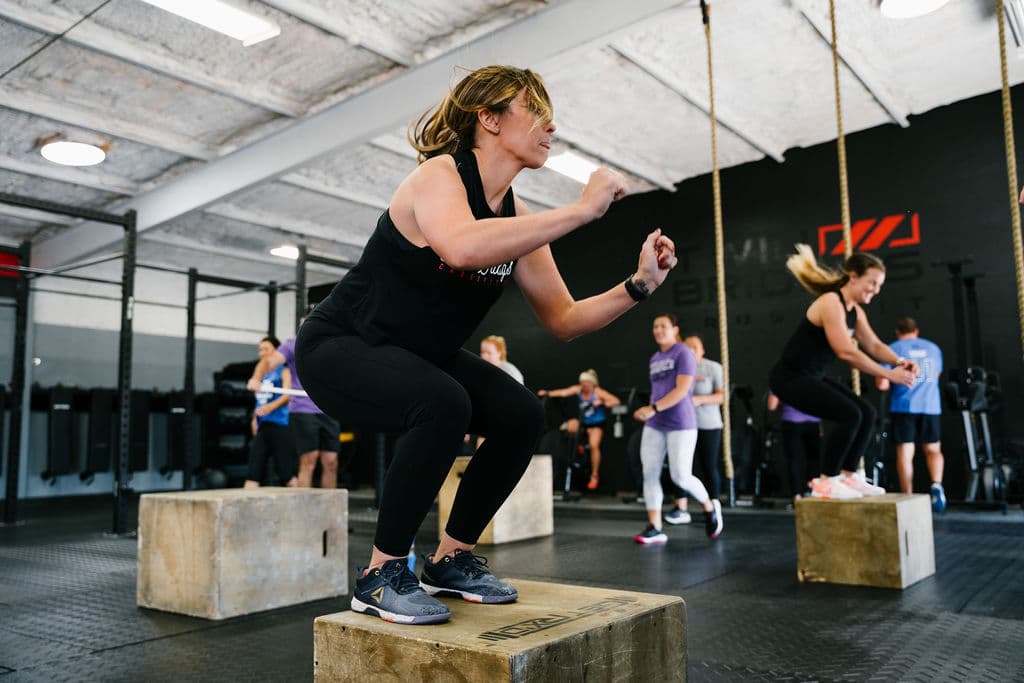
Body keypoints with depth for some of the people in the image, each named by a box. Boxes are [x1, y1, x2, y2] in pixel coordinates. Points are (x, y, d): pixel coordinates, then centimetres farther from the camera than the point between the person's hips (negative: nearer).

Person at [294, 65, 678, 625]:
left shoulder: (517, 218, 0)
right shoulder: (438, 175, -21)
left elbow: (563, 319, 1)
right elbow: (462, 248, -45)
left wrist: (638, 285, -14)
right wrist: (581, 210, -38)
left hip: (417, 356, 8)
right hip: (338, 347, -7)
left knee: (521, 414, -9)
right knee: (443, 404, -34)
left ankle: (451, 560, 8)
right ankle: (381, 575, -14)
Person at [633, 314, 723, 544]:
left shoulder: (683, 353, -7)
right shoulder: (654, 358, 17)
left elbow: (682, 390, -16)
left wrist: (653, 408, -23)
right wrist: (649, 412, 15)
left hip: (680, 424, -7)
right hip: (654, 425, 7)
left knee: (680, 476, -7)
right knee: (649, 474, -2)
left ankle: (710, 507, 21)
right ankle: (655, 528, 3)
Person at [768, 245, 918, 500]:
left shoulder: (855, 311, 10)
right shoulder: (831, 303, -20)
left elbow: (874, 345, 10)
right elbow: (846, 352, -27)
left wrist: (900, 362, -11)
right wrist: (890, 374, -24)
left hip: (812, 378, 10)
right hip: (790, 377, -10)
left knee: (866, 413, 5)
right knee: (849, 415, -21)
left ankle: (847, 476, 14)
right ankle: (825, 482, -10)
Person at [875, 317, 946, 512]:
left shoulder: (893, 349, 1)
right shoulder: (933, 348, 14)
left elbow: (882, 384, -5)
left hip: (903, 406, -2)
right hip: (930, 406, 3)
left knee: (905, 452, 3)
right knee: (933, 449, 12)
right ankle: (936, 485, -14)